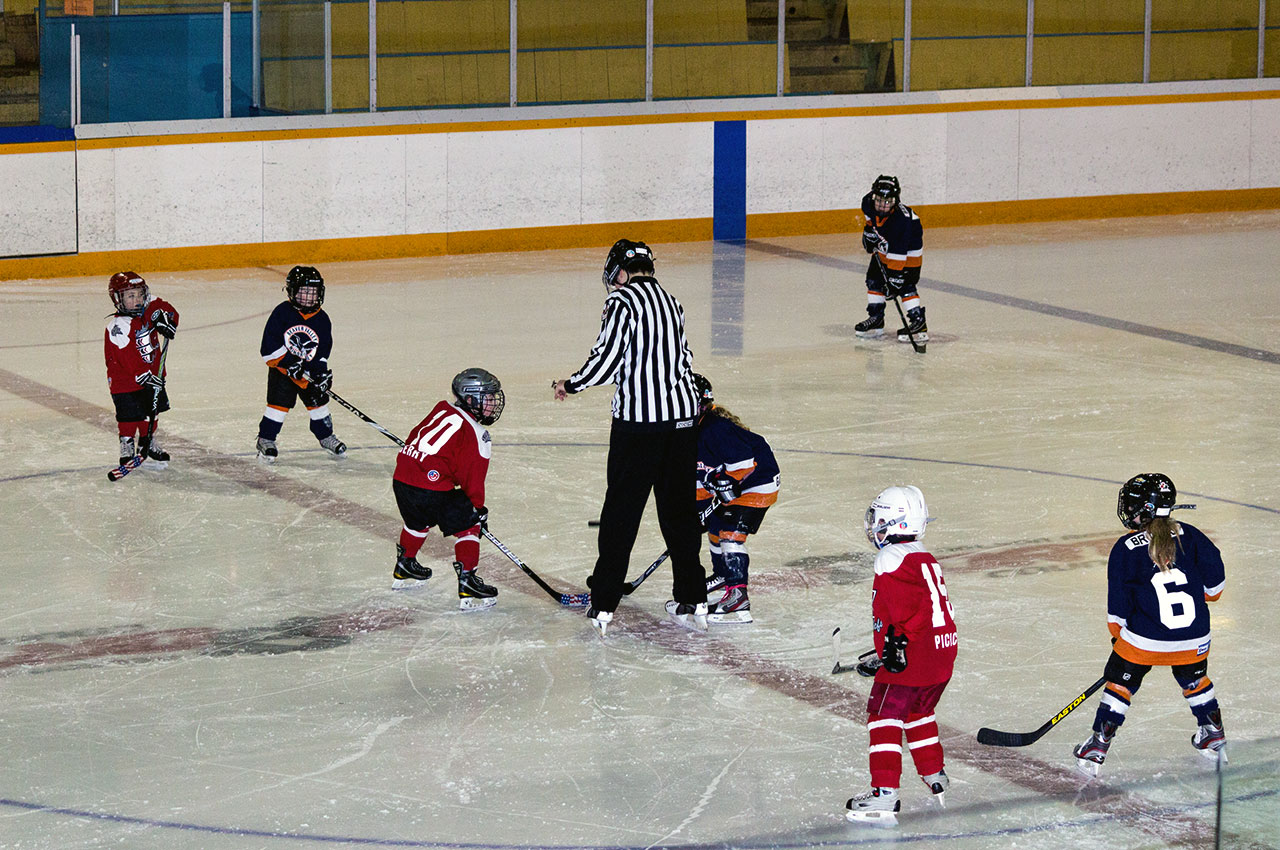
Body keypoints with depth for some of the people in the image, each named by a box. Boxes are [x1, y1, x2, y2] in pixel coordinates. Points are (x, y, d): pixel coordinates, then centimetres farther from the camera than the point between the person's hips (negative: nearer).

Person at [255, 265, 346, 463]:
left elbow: (323, 350, 1)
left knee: (318, 400, 8)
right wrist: (290, 363, -23)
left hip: (309, 370, 4)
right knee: (279, 403, -11)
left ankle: (325, 436, 29)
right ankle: (265, 440, 3)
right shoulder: (282, 312, -14)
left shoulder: (322, 319, -1)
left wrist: (321, 372, -15)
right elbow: (270, 346, -17)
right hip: (281, 368, -4)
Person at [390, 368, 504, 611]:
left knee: (418, 521, 33)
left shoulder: (442, 409, 14)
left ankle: (404, 568, 52)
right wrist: (478, 508, 5)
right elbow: (473, 476, -7)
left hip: (401, 476, 8)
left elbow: (416, 435, 24)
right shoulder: (477, 435, -8)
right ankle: (467, 581, -5)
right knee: (468, 525, 4)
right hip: (431, 488, -8)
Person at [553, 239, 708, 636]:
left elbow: (606, 361, -14)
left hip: (638, 421, -6)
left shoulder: (622, 302, -8)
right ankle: (692, 603, 15)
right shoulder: (671, 302, 13)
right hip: (682, 415, 6)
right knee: (680, 509, 13)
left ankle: (603, 606, 3)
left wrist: (570, 385, 2)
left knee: (622, 510, 1)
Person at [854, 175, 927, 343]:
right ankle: (876, 319, 24)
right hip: (883, 246, 8)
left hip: (908, 251, -8)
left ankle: (919, 324, -17)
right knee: (874, 279, 11)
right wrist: (869, 229, 4)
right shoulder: (869, 202, -21)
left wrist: (894, 278, -39)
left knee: (905, 285, -18)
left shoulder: (902, 219, -39)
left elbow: (898, 253, -38)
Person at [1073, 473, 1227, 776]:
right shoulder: (1188, 535, -2)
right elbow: (1214, 574, 2)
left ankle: (1098, 747, 11)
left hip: (1145, 637, -3)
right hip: (1194, 637, 3)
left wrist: (1118, 634, 13)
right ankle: (1214, 735, 37)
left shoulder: (1126, 549, -8)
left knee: (1120, 681, 13)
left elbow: (1118, 603, -4)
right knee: (1194, 678, 29)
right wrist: (1204, 598, 24)